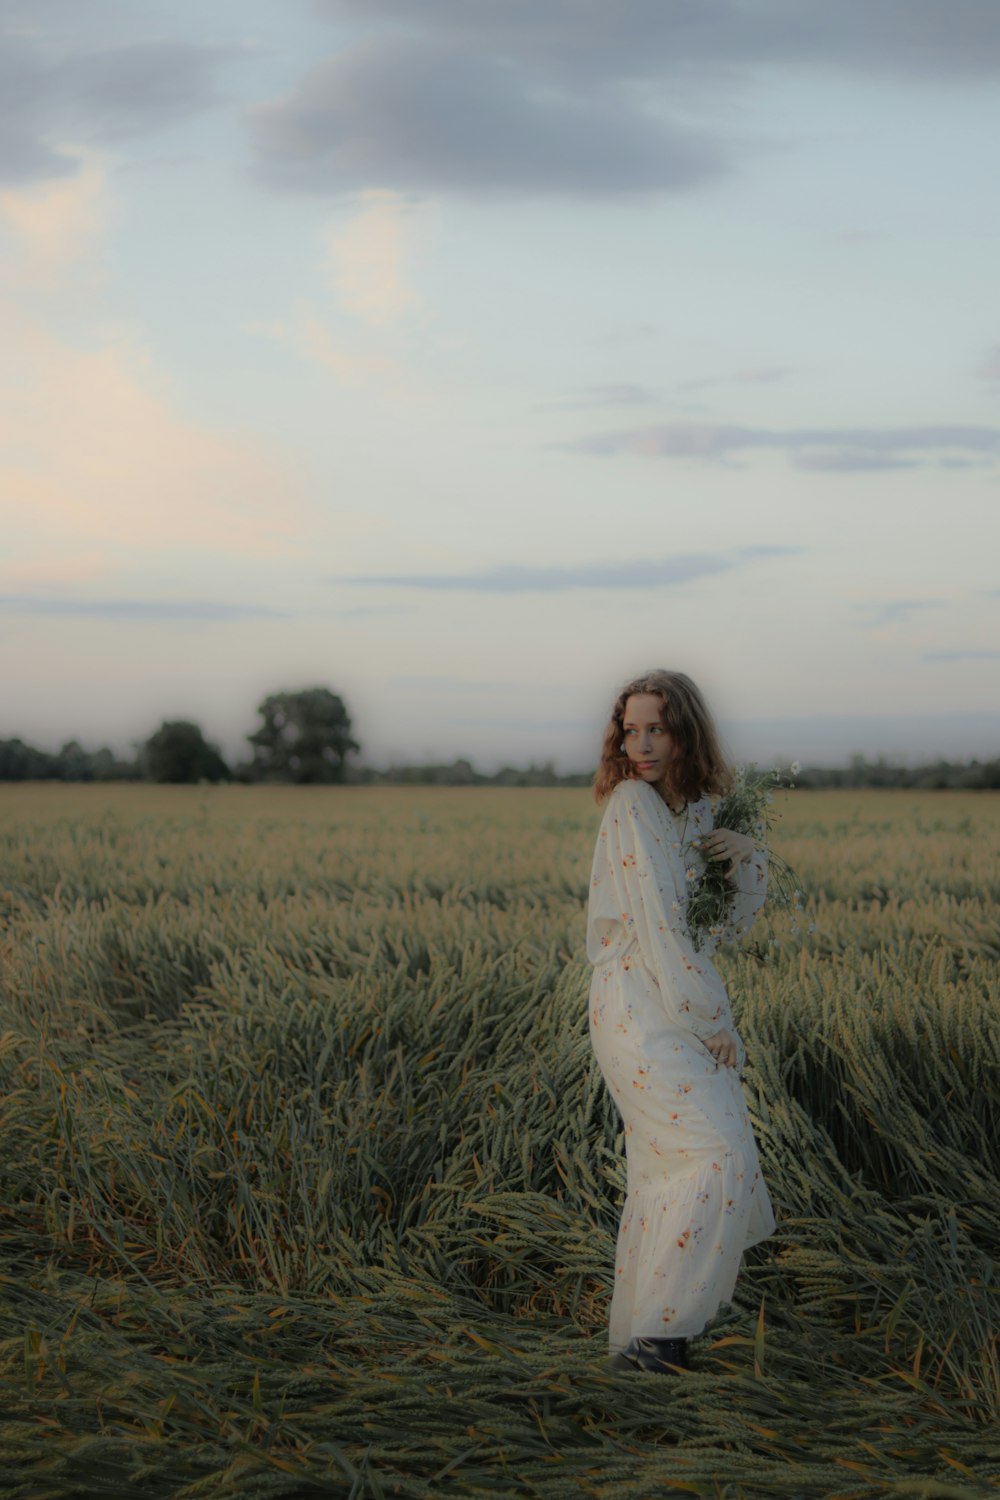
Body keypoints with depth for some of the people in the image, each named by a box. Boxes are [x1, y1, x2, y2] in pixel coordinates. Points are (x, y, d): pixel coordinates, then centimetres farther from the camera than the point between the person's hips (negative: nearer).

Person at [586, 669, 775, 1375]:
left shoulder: (697, 809, 11)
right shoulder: (633, 803, -14)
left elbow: (733, 918, 14)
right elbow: (658, 926, -18)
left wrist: (747, 857, -8)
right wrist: (715, 1023, -13)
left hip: (684, 1010, 8)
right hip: (640, 1007, -8)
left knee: (665, 1172, 10)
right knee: (715, 1157, -15)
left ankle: (641, 1337, 17)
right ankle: (654, 1332, -12)